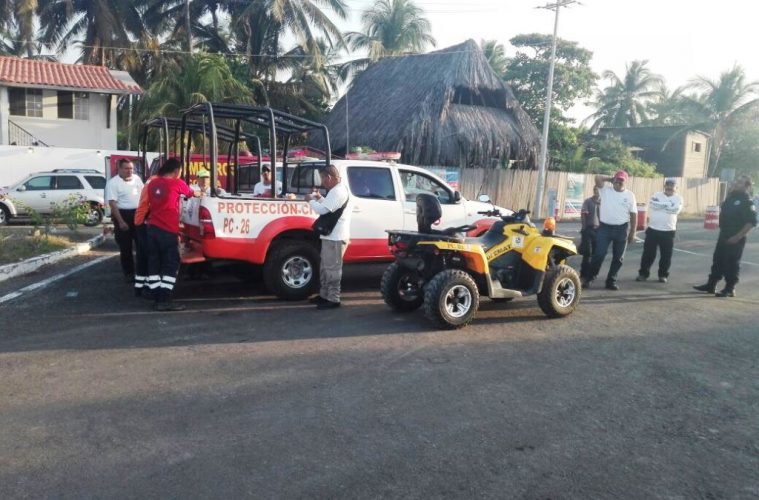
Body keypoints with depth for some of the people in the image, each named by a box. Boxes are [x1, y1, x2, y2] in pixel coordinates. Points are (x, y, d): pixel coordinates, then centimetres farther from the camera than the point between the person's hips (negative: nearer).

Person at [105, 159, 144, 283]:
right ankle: (129, 273, 13)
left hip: (138, 214, 5)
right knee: (126, 247, 3)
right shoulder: (113, 182, -11)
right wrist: (120, 222, -21)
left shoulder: (137, 179, 7)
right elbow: (112, 203, -16)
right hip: (123, 215, -5)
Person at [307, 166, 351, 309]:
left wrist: (311, 200, -6)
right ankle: (324, 295, 27)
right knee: (325, 267, 18)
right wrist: (320, 198, 12)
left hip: (335, 237, -11)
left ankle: (333, 299, 1)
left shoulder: (337, 191, -18)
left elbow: (322, 209, -23)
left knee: (332, 269, -5)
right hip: (331, 236, 11)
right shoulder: (338, 189, 16)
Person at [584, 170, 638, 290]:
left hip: (622, 229, 2)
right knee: (599, 254, -6)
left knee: (618, 257, 7)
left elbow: (633, 214, 5)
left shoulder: (629, 195, 4)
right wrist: (611, 179, 1)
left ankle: (611, 281, 18)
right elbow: (598, 178, -13)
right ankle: (589, 278, 5)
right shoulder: (605, 190, 2)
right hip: (605, 227, -2)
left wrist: (632, 232, 3)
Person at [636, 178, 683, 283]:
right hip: (652, 229, 1)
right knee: (648, 253, 4)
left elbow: (675, 209, -16)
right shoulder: (656, 195, 6)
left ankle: (663, 275, 18)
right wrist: (668, 206, -11)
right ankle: (643, 273, 13)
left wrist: (660, 205, -9)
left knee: (666, 255, 4)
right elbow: (652, 205, -14)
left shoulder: (678, 198, 3)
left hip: (668, 231, -1)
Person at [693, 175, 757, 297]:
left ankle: (729, 289, 9)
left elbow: (752, 222, -19)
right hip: (723, 235, 8)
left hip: (735, 239, -8)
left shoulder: (747, 202, -13)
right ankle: (711, 285, 20)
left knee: (732, 263, 0)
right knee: (718, 260, 12)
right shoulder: (731, 197, 11)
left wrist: (737, 237, -21)